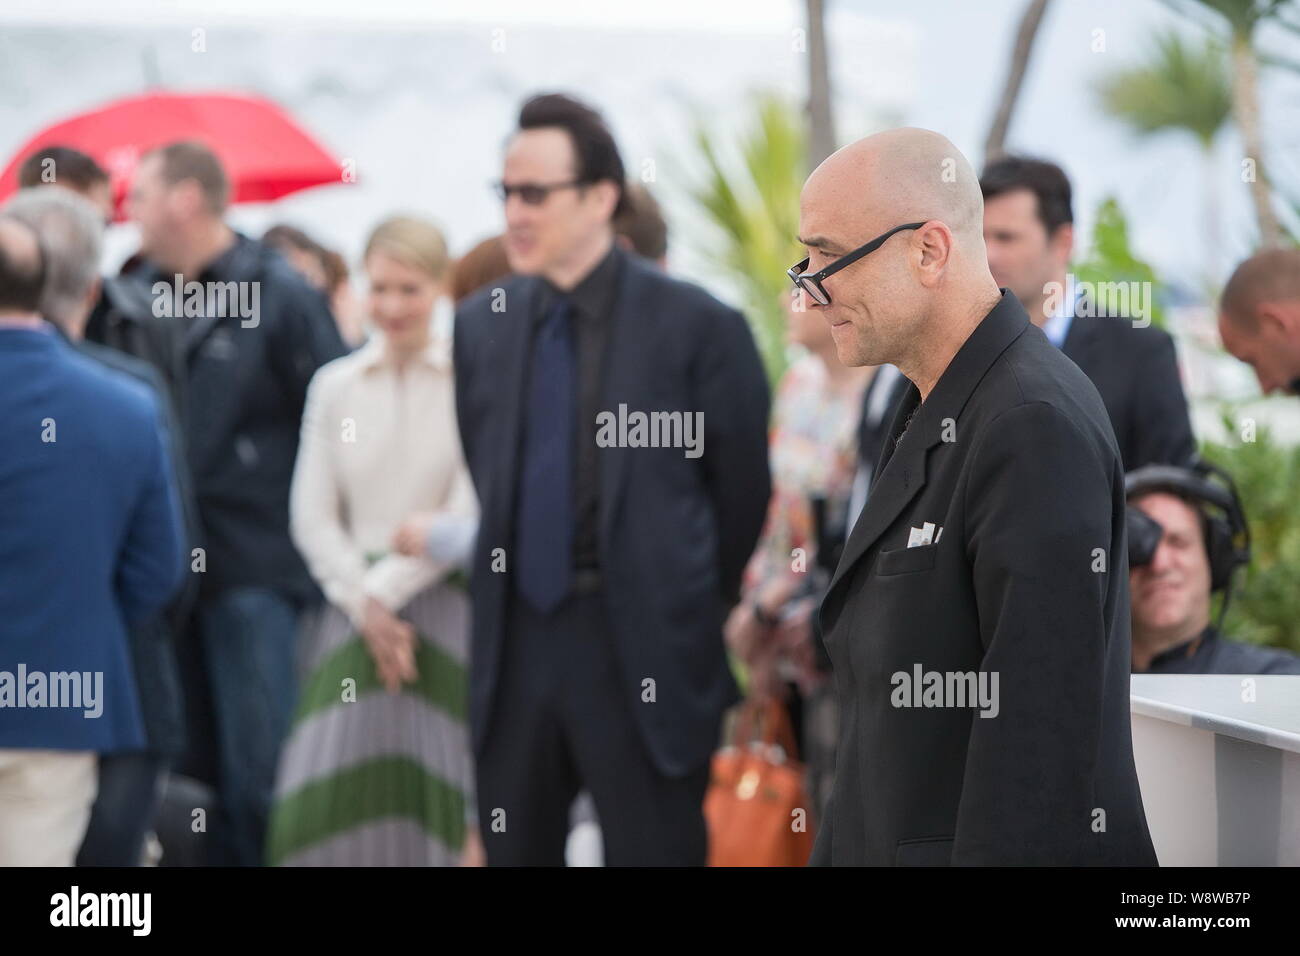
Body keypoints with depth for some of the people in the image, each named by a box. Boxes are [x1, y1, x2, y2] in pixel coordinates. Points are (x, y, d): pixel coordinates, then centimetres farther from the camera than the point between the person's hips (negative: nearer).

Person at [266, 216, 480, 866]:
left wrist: (388, 587, -6)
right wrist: (365, 606, -6)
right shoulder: (335, 386, 8)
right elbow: (311, 515, 6)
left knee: (435, 788, -3)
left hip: (445, 600, -3)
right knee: (329, 798, -6)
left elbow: (470, 515, -6)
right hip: (354, 609, 3)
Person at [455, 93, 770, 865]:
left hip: (644, 653, -4)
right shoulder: (480, 325, 6)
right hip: (516, 647, 4)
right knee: (512, 851, 11)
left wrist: (703, 615, 7)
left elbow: (744, 491, 0)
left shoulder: (696, 326, -7)